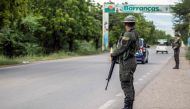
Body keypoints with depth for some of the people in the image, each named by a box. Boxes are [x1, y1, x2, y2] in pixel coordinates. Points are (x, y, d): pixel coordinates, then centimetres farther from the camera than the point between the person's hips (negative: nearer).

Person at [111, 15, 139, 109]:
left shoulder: (128, 35, -18)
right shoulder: (134, 34, 13)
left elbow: (121, 48, -17)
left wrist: (113, 54, -2)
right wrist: (116, 54, 10)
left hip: (126, 62, -10)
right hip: (130, 61, 10)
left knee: (126, 84, -8)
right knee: (129, 84, 14)